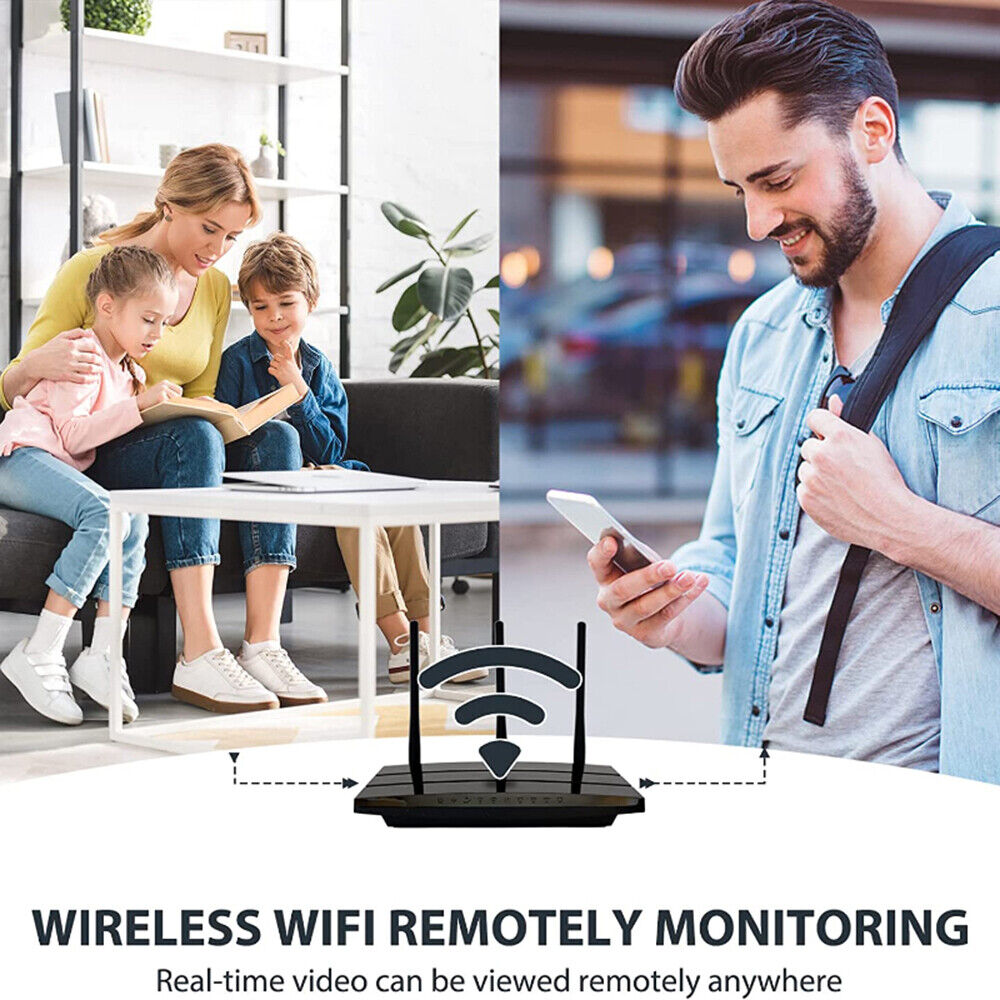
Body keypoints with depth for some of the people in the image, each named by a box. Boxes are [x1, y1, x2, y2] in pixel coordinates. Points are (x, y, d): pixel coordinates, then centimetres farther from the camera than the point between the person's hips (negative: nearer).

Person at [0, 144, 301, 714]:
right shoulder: (91, 271, -8)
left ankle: (262, 646, -29)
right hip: (84, 458, -6)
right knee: (194, 437, -35)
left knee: (275, 437, -22)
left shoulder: (216, 288, 10)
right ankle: (200, 658, -43)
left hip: (170, 448, 6)